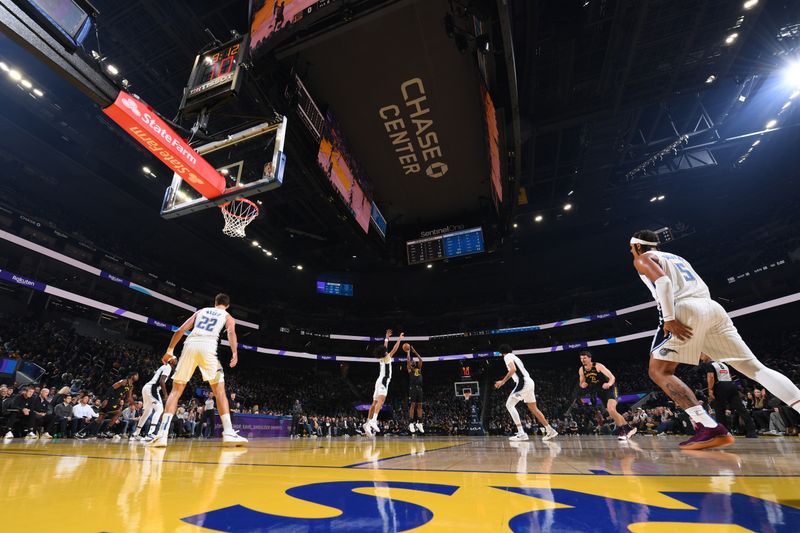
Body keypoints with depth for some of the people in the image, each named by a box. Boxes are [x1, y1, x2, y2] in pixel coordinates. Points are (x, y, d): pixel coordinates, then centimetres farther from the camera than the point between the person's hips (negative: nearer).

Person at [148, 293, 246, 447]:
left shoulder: (201, 311, 29)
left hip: (190, 345, 3)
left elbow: (180, 330, 20)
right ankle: (229, 433, -4)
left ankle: (162, 433, 1)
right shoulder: (227, 316, 20)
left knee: (176, 390, 12)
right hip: (208, 347, -2)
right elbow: (231, 332, -2)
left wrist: (169, 350, 27)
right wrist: (235, 353, -14)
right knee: (219, 390, 4)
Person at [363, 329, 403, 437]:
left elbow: (385, 347, 30)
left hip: (379, 381, 9)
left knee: (375, 403, 7)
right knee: (380, 400, -24)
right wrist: (399, 339, 6)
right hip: (383, 381, -9)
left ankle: (368, 423, 4)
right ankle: (373, 420, -41)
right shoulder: (387, 358, -2)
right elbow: (394, 349, -3)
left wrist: (387, 337, 39)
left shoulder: (381, 358, 17)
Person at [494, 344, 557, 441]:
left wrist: (503, 381, -15)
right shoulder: (515, 357, 25)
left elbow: (513, 369, -19)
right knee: (533, 409, 20)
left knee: (509, 405, -8)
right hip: (529, 382, 9)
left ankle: (521, 433, -15)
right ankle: (550, 431, 27)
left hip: (523, 383, -9)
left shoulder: (507, 356, -2)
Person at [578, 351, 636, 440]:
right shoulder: (581, 370, -6)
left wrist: (609, 384, -45)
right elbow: (582, 384, 7)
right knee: (612, 412, 11)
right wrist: (583, 385, -17)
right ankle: (629, 429, 28)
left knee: (611, 410, -25)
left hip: (610, 389, -6)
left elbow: (612, 377, -25)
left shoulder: (598, 366, -21)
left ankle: (622, 431, -9)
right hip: (600, 392, 6)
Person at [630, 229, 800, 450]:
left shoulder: (642, 259, 9)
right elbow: (702, 288, 26)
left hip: (686, 310, -8)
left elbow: (663, 281, -11)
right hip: (712, 307, 8)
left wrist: (669, 318, -18)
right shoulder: (677, 258, 33)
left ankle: (711, 429, -17)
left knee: (659, 372, -5)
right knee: (755, 367, 8)